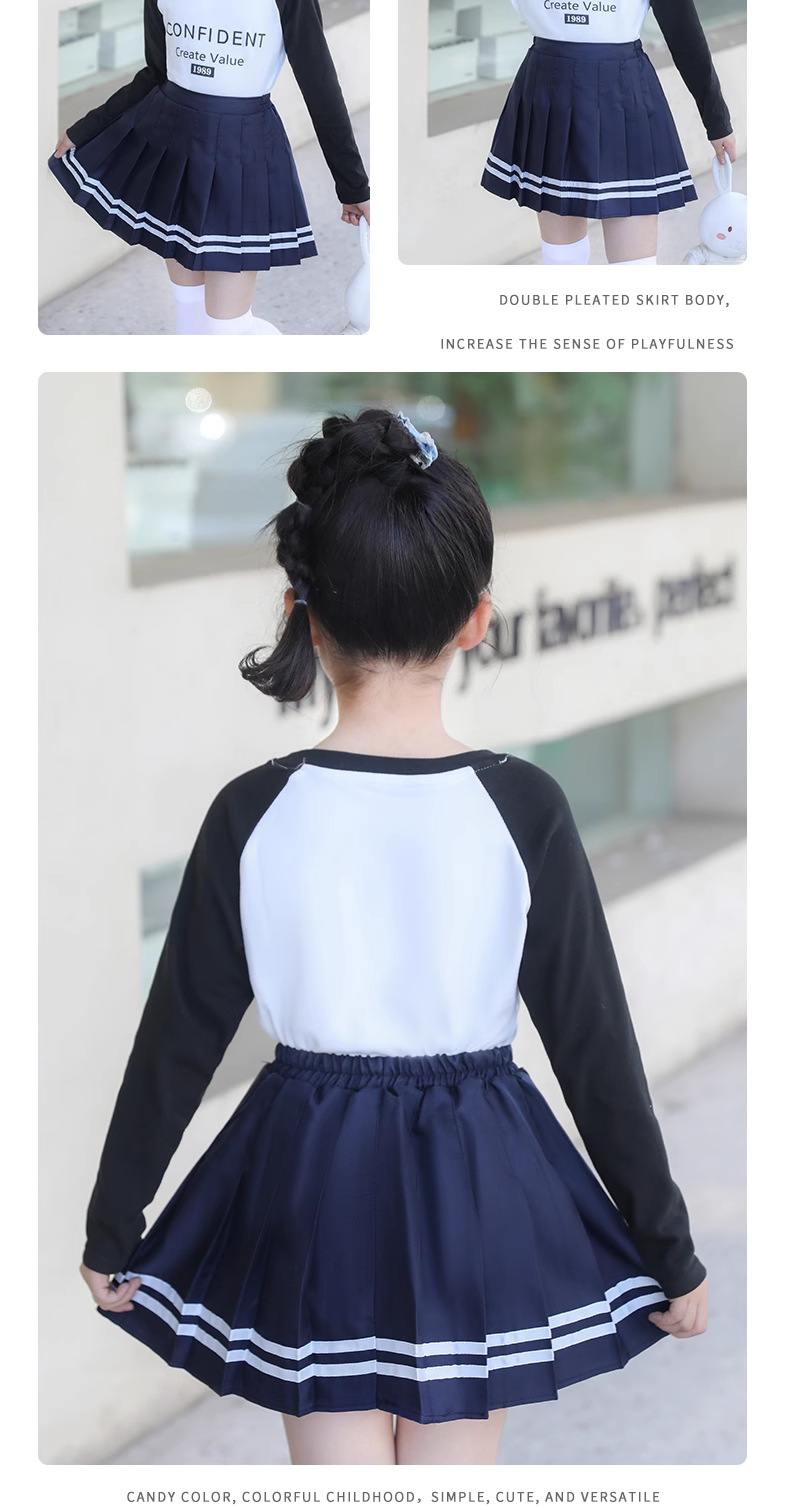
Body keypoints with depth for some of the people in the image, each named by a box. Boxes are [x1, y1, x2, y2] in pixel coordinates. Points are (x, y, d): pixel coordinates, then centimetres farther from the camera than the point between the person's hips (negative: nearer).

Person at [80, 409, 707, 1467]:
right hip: (475, 1182, 0)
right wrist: (669, 1251, 4)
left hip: (309, 1185, 0)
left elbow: (177, 1041, -4)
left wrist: (112, 1232, 10)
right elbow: (596, 1045, -7)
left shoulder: (253, 814, -11)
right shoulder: (522, 808, -13)